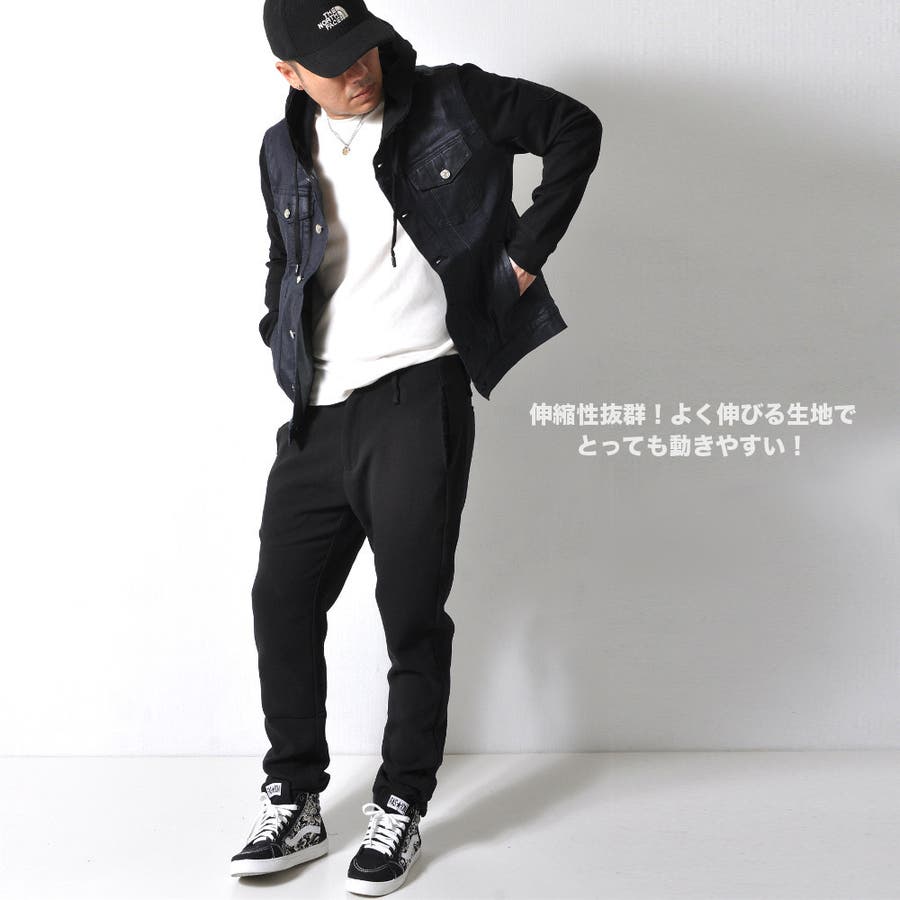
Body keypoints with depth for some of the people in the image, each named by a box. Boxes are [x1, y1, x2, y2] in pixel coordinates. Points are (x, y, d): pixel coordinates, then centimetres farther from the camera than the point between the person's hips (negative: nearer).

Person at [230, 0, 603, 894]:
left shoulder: (453, 103, 0)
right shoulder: (284, 152, 13)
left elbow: (574, 126, 5)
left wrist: (527, 250, -1)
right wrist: (286, 360, 12)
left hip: (416, 394, -5)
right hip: (316, 415, 5)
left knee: (412, 609, 0)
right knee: (281, 598, 5)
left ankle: (399, 809, 16)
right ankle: (293, 803, 21)